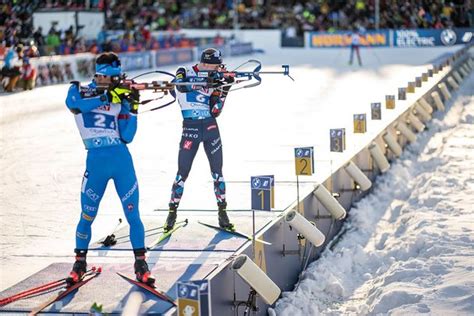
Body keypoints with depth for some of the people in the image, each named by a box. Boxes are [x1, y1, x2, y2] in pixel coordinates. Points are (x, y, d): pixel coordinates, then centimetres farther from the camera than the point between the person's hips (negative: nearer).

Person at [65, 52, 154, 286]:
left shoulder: (120, 100, 7)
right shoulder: (80, 91, 4)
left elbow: (127, 137, 1)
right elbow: (72, 102, -22)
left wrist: (132, 109, -8)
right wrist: (107, 96, -26)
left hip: (122, 161, 1)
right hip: (95, 162, -1)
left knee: (133, 215, 0)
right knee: (87, 217, 5)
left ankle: (140, 263, 10)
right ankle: (80, 262, 22)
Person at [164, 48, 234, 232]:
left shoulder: (213, 80, 7)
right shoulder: (184, 73, -2)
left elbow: (215, 112, 4)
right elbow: (182, 85, -27)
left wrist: (224, 89, -6)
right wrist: (210, 78, -36)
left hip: (211, 127, 4)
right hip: (191, 128, -3)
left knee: (217, 171, 4)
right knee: (183, 173, -3)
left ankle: (222, 213, 12)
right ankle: (172, 213, 8)